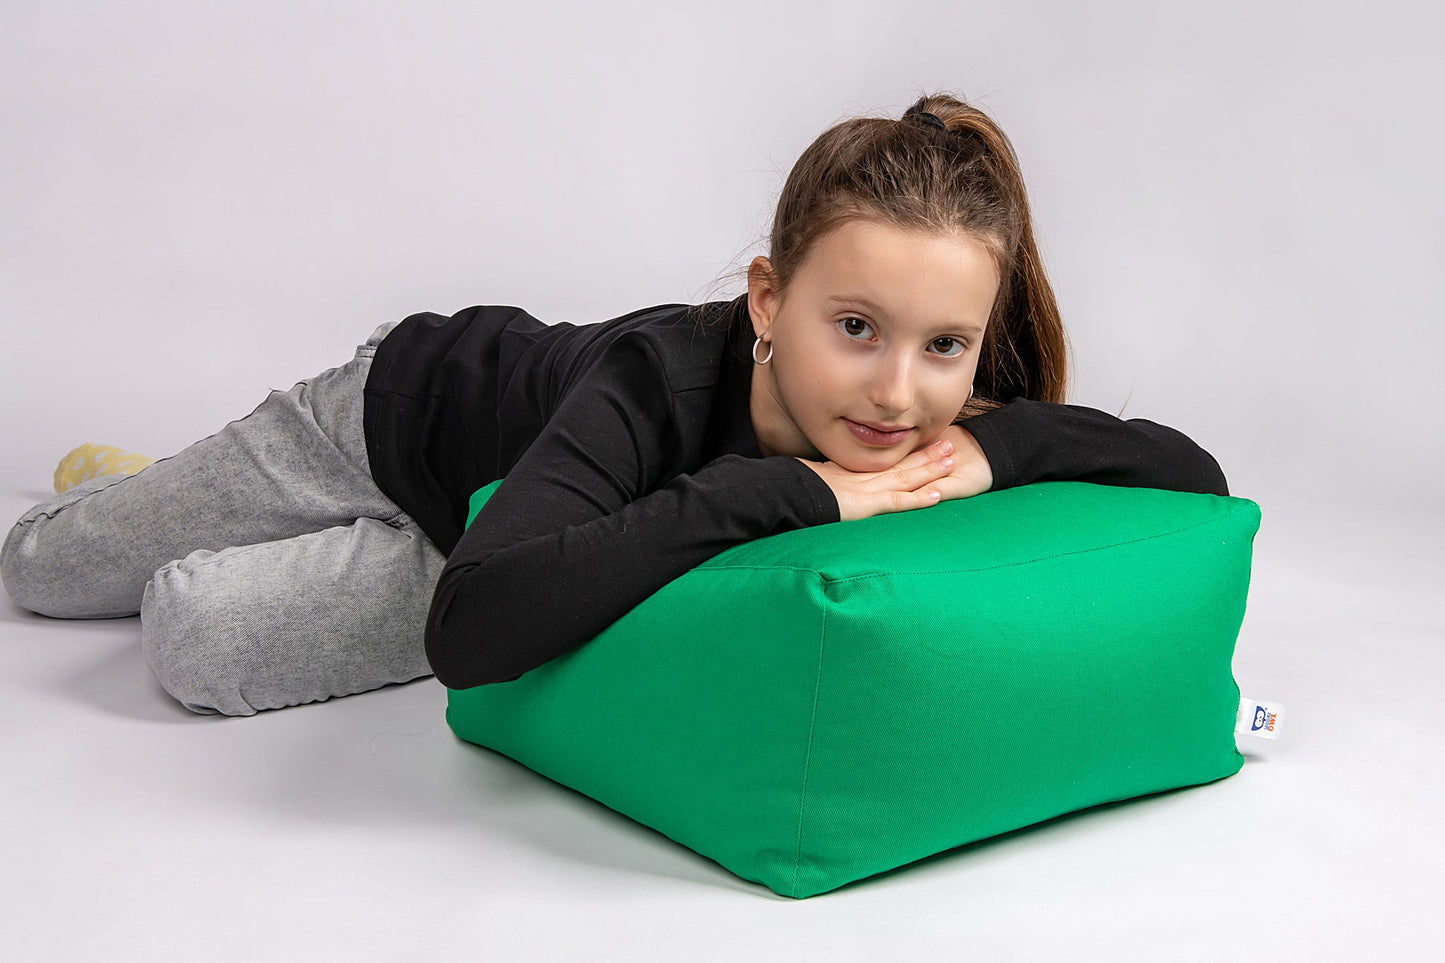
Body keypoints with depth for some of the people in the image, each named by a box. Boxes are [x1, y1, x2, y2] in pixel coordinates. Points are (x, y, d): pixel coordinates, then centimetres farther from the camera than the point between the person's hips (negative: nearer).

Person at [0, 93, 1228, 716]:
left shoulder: (932, 421, -32)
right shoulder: (664, 381, -47)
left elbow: (1199, 479, -30)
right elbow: (470, 628, -60)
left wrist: (999, 441, -47)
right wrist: (780, 490, -59)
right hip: (402, 400, -3)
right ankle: (110, 484, 47)